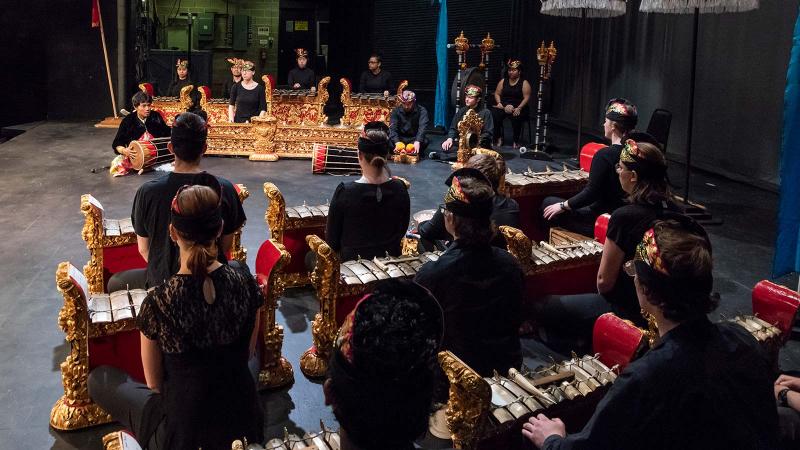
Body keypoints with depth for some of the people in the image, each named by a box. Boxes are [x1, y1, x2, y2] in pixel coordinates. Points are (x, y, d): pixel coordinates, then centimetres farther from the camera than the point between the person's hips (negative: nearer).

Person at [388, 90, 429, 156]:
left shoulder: (422, 111, -10)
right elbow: (392, 128, -15)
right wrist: (397, 142, -35)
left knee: (424, 141, -32)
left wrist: (417, 142, -44)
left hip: (415, 139, -1)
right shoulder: (396, 110, -4)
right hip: (400, 139, 1)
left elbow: (422, 127, -25)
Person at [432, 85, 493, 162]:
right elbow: (453, 128, 12)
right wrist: (450, 138, -10)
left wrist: (477, 140, -23)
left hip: (479, 144, -3)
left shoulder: (485, 113, 0)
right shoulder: (461, 111, 15)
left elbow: (488, 133, -6)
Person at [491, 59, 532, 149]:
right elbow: (497, 94, 12)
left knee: (516, 117, -37)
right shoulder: (503, 81, 15)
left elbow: (526, 98, -5)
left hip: (517, 108, -3)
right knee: (494, 114, -30)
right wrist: (499, 103, -8)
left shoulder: (524, 83, 4)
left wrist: (518, 108, -19)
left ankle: (516, 141, -17)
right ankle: (499, 138, -15)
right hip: (503, 107, 3)